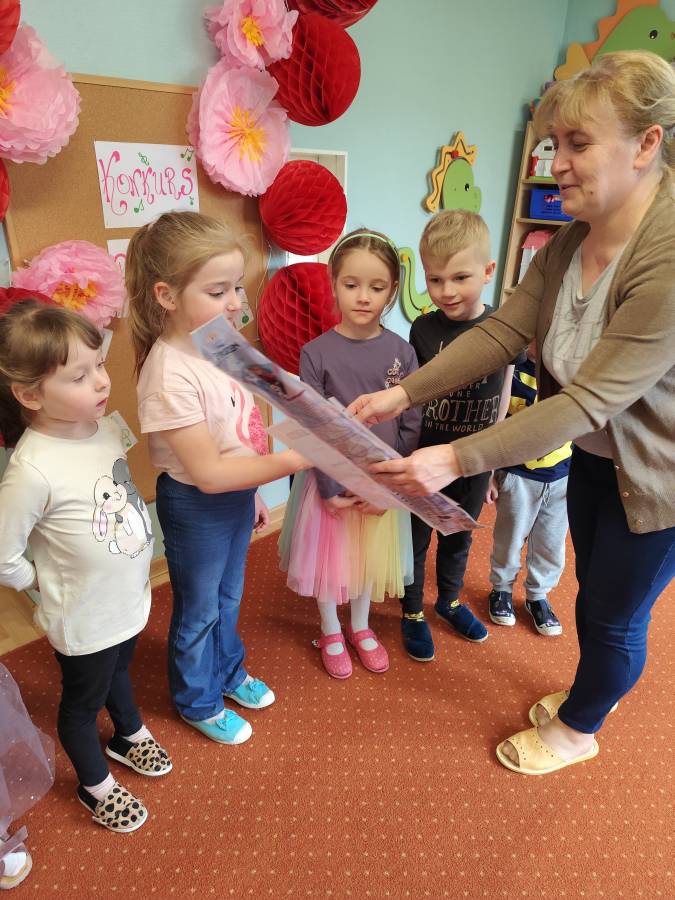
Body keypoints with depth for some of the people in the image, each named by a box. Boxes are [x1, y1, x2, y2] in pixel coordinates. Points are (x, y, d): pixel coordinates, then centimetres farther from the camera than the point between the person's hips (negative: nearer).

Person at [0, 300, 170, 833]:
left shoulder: (109, 427, -12)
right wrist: (47, 584, -8)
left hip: (129, 599, 6)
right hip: (84, 619, -6)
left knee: (119, 671, 32)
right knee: (84, 701, 21)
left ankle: (130, 735, 61)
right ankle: (96, 786, 49)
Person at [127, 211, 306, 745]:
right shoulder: (171, 374, -29)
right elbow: (209, 472, -27)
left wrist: (253, 493, 13)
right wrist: (291, 461, -28)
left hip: (237, 495, 7)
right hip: (195, 507, -7)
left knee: (229, 598, 27)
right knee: (199, 611, 17)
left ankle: (229, 672, 53)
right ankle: (198, 701, 44)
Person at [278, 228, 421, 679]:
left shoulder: (402, 352, -7)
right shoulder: (317, 352, -13)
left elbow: (411, 426, -4)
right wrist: (330, 487, -13)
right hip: (331, 480, -2)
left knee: (371, 557, 19)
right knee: (330, 557, 14)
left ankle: (361, 627, 45)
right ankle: (330, 632, 40)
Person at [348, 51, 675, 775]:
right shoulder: (568, 241, -7)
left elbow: (589, 401, -36)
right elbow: (502, 332, -10)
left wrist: (458, 459, -39)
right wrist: (404, 394, -20)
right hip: (593, 456, 7)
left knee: (615, 614, 13)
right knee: (592, 590, 25)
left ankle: (577, 730, 42)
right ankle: (595, 689, 54)